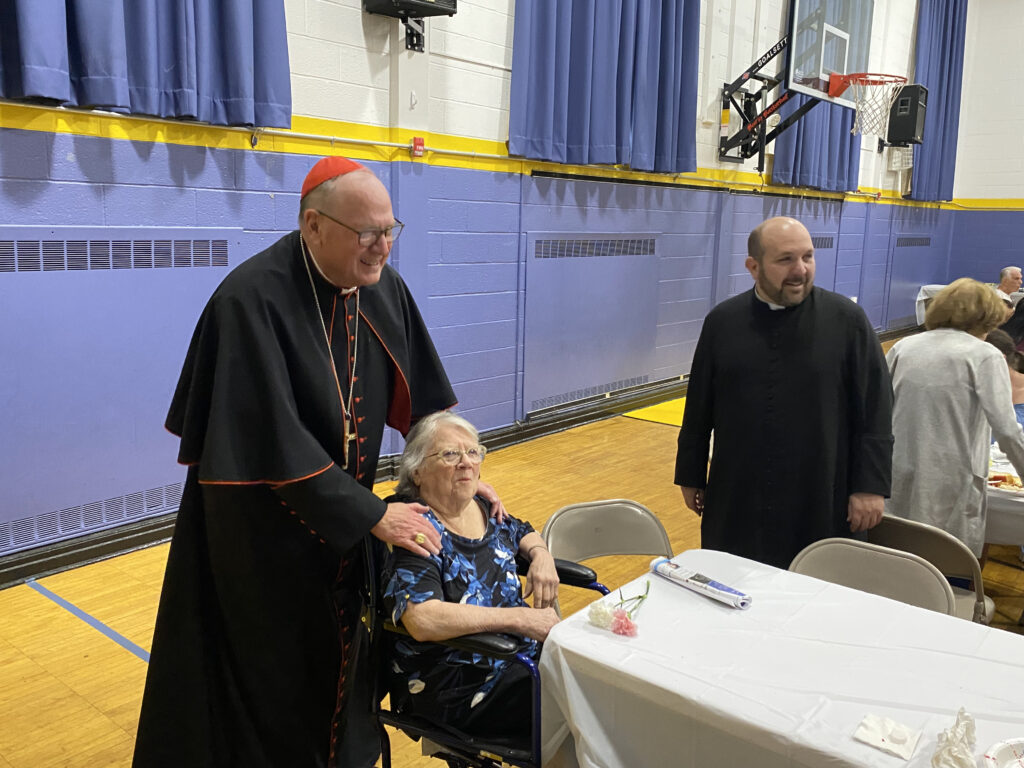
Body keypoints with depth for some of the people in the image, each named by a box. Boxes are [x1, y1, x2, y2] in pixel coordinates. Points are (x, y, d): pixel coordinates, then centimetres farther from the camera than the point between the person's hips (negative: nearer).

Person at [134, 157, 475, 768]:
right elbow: (276, 441, -27)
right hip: (262, 530, -5)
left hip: (343, 523, 6)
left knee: (337, 661, 21)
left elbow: (422, 398, 6)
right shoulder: (253, 299, -25)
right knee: (271, 684, 11)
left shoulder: (384, 288, -5)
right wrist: (373, 514, -23)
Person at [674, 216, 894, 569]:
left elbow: (874, 412, -3)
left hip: (819, 504, -1)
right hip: (735, 502, 2)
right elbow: (698, 409, 6)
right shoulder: (722, 321, 1)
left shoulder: (847, 320, -4)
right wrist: (691, 476, 9)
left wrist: (870, 486, -7)